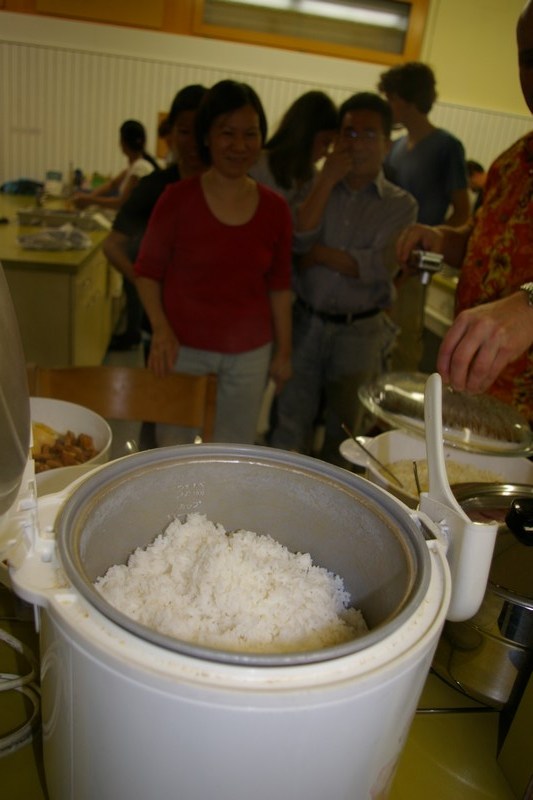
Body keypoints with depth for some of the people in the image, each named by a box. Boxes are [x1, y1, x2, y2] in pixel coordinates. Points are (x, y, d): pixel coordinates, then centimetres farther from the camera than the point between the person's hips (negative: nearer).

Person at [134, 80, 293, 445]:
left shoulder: (275, 208, 1)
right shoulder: (177, 198, -7)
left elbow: (279, 287, 7)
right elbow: (148, 272, 0)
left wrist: (284, 351, 8)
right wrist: (161, 329, -13)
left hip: (250, 354, 2)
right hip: (184, 348, -2)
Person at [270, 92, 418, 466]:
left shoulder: (401, 204, -1)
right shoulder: (318, 189, 6)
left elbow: (379, 269, -14)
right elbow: (298, 242, -11)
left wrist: (319, 253, -10)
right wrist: (327, 181, -12)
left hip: (360, 332, -1)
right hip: (306, 322, 2)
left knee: (345, 431, 12)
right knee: (290, 425, 10)